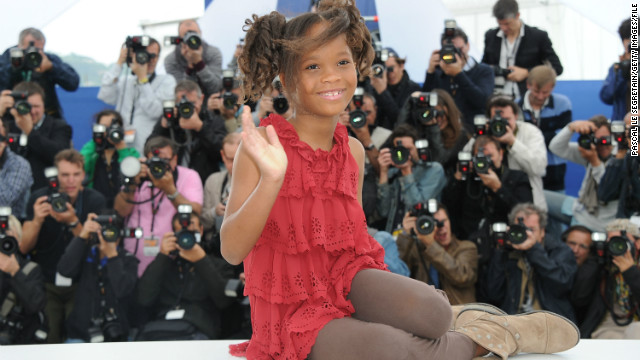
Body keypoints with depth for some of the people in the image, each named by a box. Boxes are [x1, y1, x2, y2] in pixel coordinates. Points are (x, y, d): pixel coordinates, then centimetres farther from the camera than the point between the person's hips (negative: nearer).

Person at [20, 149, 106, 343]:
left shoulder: (95, 200, -5)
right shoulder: (39, 198, -3)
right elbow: (24, 248, -4)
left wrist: (73, 222, -25)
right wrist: (37, 220, -22)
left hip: (81, 284, 0)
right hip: (45, 283, 1)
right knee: (46, 342, -4)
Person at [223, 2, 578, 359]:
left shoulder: (353, 151, 5)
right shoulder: (262, 145, -12)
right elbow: (232, 250, -19)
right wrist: (270, 180, -35)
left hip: (348, 276, 4)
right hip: (296, 305, -4)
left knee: (431, 311, -29)